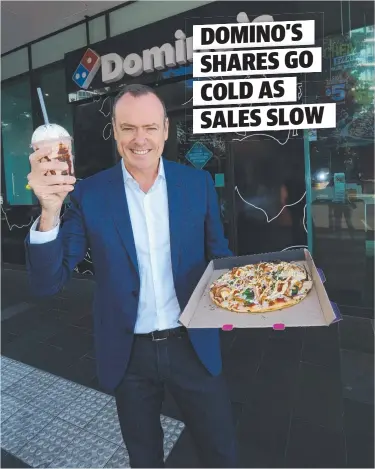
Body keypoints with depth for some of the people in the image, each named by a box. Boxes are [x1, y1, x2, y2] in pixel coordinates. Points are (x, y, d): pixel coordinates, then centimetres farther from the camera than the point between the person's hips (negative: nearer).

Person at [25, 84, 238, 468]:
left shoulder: (198, 183, -5)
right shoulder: (89, 194, -9)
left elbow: (219, 255, 5)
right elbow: (47, 283, -13)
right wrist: (49, 212, -30)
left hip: (193, 346, 1)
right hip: (129, 354, 0)